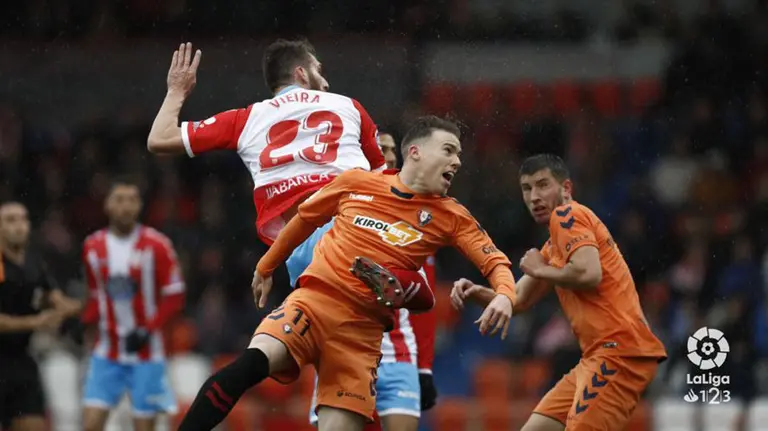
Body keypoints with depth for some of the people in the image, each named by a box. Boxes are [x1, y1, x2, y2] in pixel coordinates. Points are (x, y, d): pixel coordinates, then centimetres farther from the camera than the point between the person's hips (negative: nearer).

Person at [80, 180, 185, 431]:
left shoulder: (156, 245, -7)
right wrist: (84, 322, -2)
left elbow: (174, 298, -6)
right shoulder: (93, 247, 5)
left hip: (146, 353, -3)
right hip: (107, 353, 3)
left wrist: (147, 330, -17)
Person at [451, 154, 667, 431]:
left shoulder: (567, 214, -6)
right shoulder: (553, 247, 23)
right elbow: (520, 300, 27)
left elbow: (589, 273, -22)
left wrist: (541, 270, -5)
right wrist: (477, 292, 9)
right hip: (599, 355, 10)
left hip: (619, 349, -10)